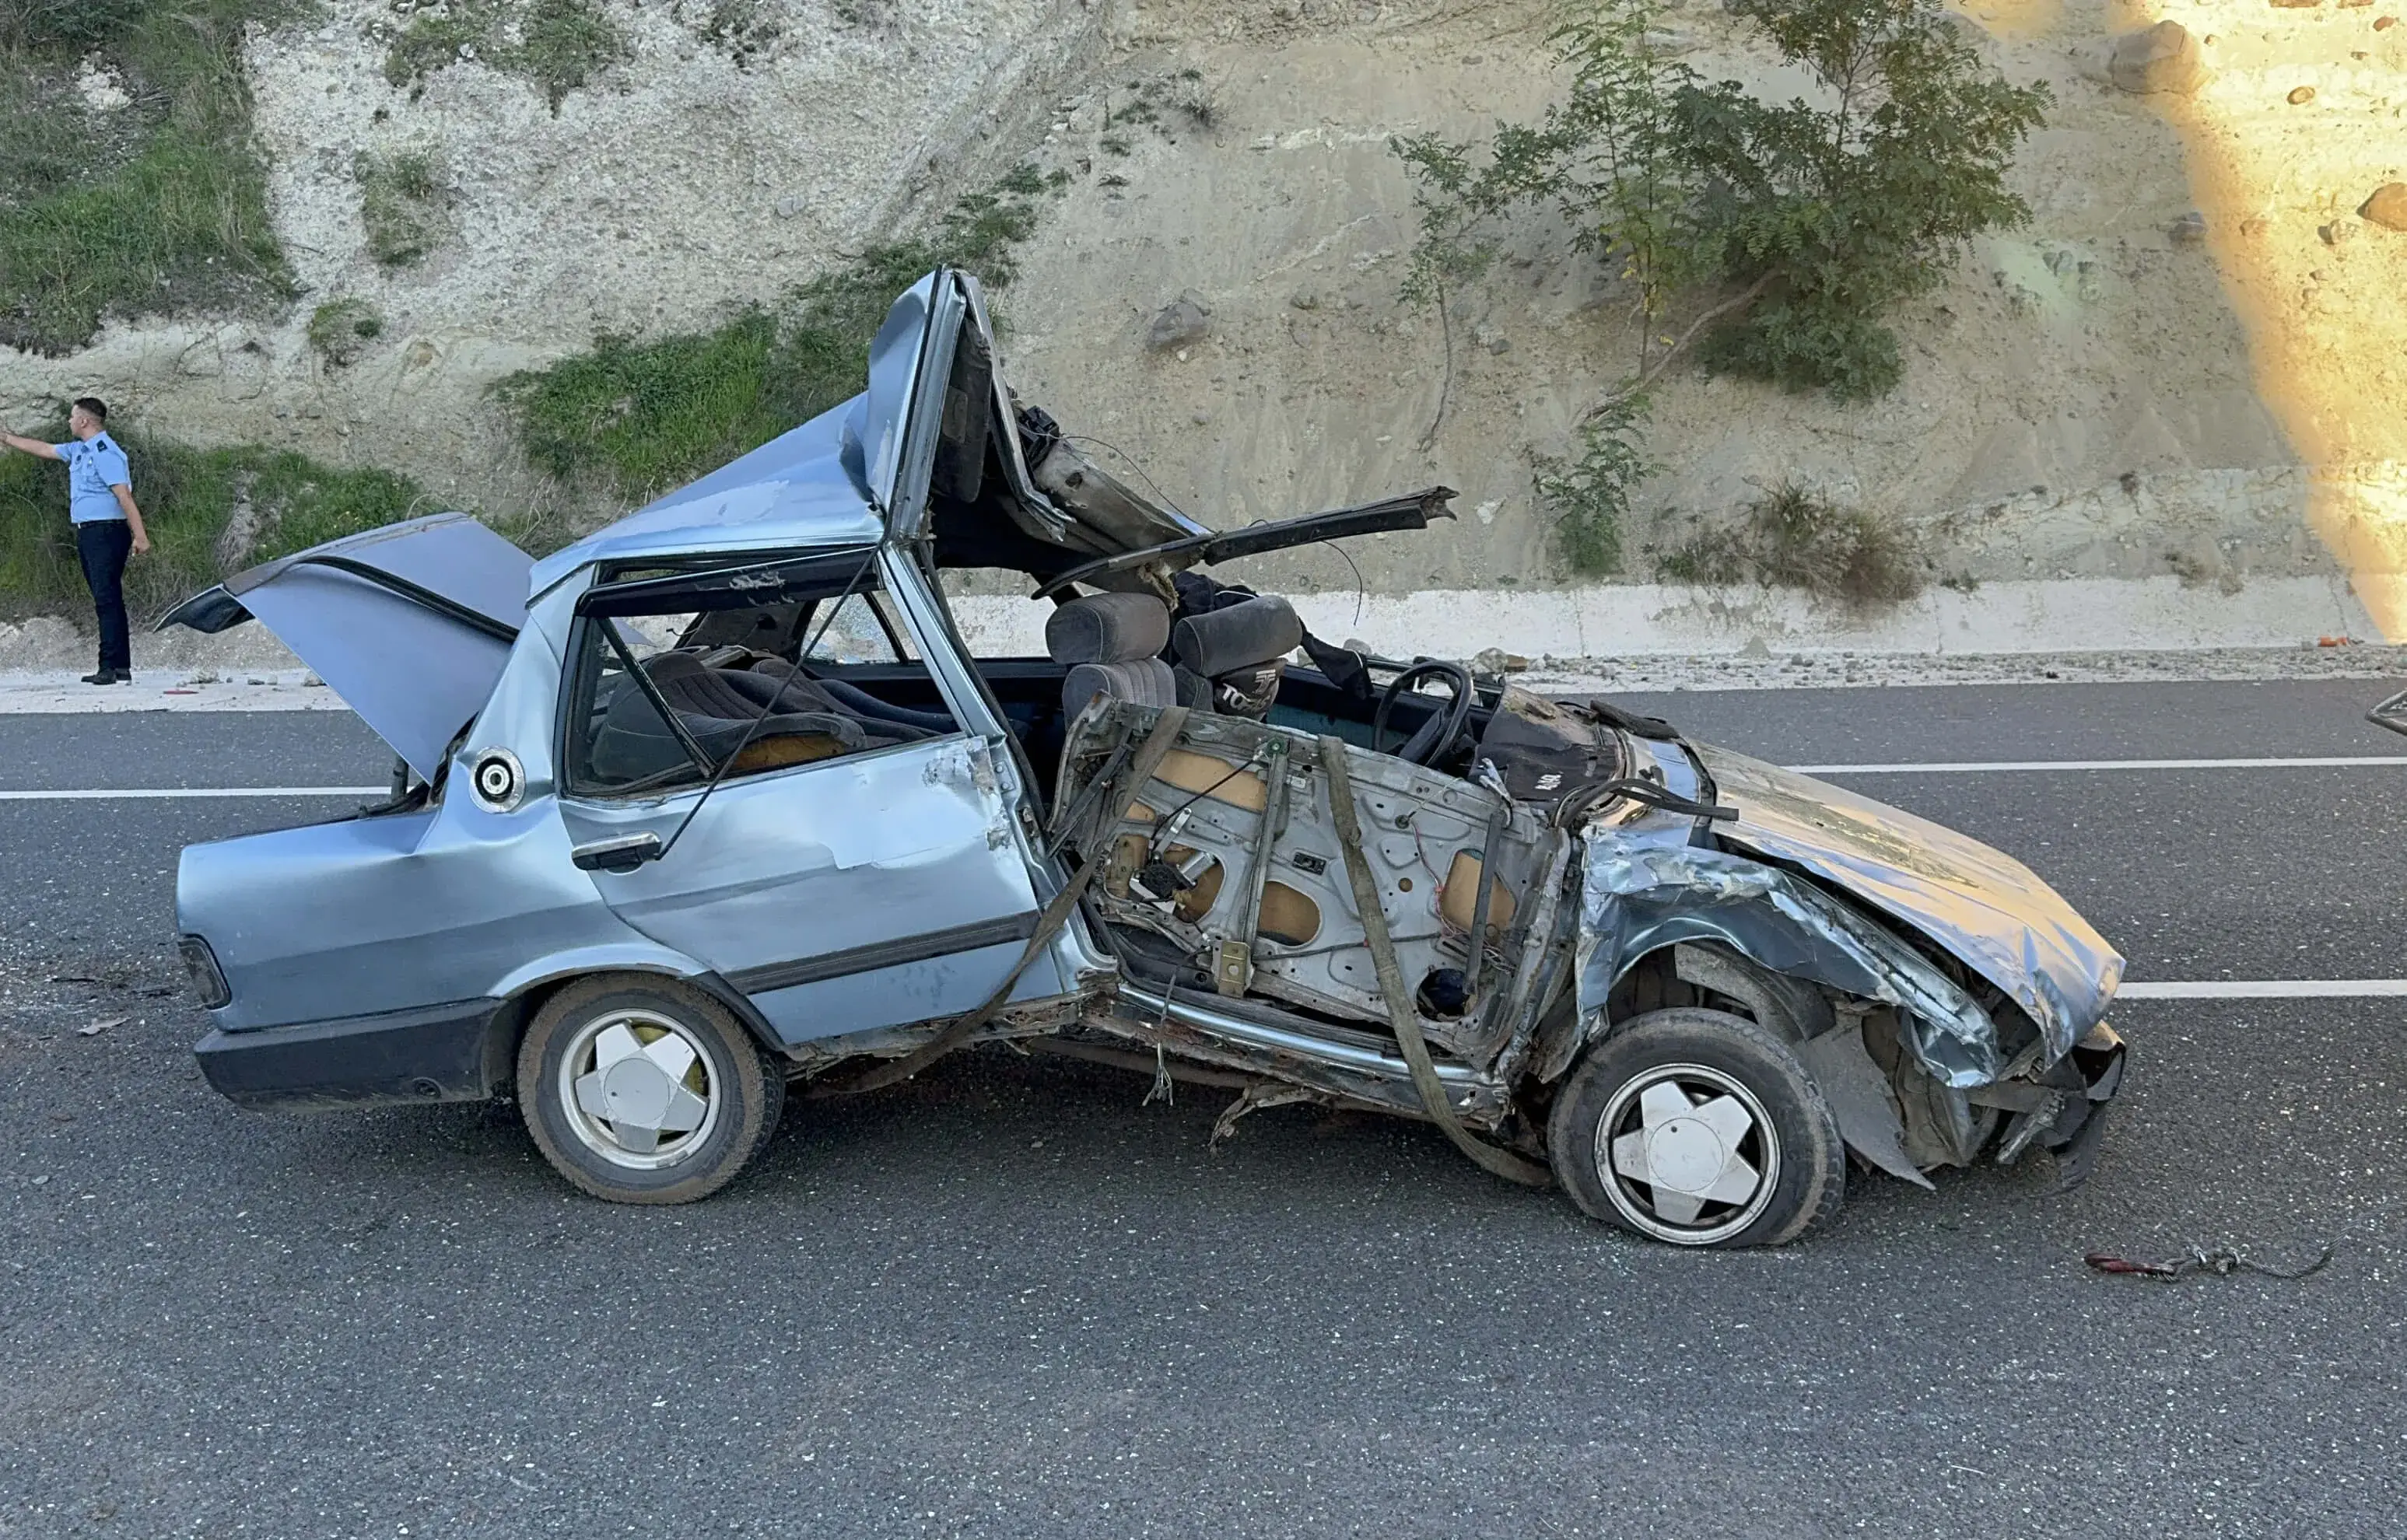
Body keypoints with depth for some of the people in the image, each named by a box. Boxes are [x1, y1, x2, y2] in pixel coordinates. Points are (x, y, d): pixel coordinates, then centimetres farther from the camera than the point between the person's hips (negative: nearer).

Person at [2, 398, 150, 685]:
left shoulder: (105, 453, -13)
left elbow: (124, 497, -20)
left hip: (106, 532, -10)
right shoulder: (78, 450, 17)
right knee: (105, 600, 8)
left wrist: (140, 537, -25)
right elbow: (43, 449, 32)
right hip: (87, 533, 10)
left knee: (108, 599, -13)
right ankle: (116, 668, 9)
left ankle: (116, 668, -15)